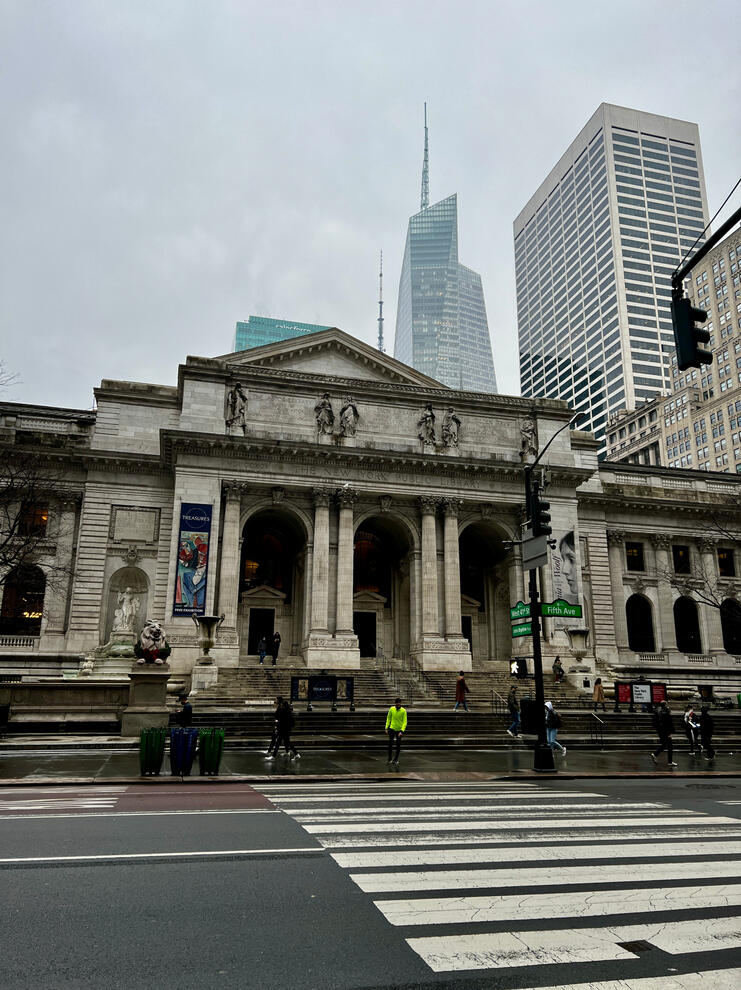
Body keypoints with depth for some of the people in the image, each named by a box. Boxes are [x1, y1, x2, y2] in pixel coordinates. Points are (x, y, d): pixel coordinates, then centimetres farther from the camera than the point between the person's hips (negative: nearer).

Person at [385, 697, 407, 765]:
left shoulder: (403, 711, -10)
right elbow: (388, 718, 6)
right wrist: (386, 728, 2)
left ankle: (396, 758, 20)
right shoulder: (391, 709, -4)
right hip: (392, 728, 1)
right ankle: (389, 758, 6)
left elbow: (405, 722, -12)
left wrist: (402, 731, -21)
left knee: (398, 744, 6)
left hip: (399, 730, -1)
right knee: (390, 743, -5)